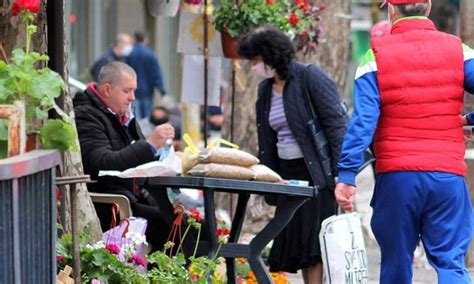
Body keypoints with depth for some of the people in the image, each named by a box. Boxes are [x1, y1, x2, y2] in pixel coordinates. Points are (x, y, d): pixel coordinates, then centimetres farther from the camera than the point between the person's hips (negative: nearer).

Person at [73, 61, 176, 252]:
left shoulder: (122, 114, 20)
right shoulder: (85, 116, -9)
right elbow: (104, 164, -22)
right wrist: (150, 145, -24)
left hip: (134, 196, 9)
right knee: (165, 221, -27)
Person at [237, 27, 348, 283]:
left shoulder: (310, 78, -10)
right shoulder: (265, 89, 13)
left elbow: (337, 124, -14)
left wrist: (341, 173, -18)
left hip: (317, 174, -8)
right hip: (287, 174, 8)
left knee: (314, 243, -10)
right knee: (294, 242, 6)